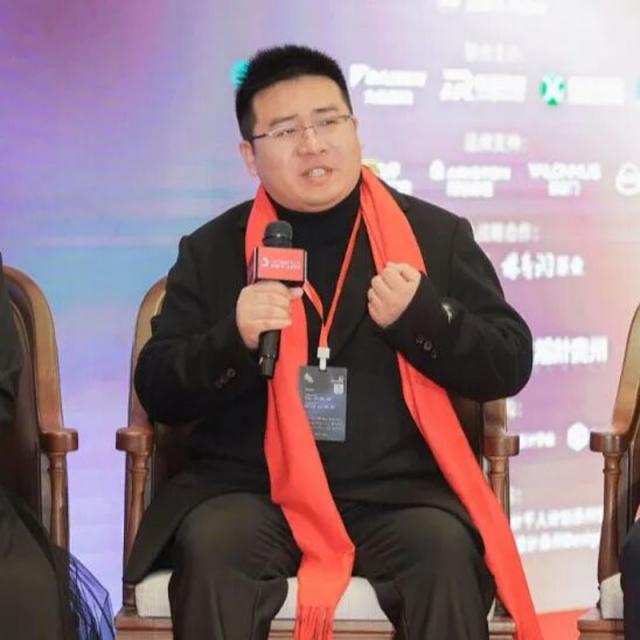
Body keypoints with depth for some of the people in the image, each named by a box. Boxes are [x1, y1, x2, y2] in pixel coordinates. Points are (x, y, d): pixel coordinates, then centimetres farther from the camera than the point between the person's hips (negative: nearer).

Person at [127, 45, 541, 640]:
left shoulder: (436, 234, 10)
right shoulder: (212, 250, 11)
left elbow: (510, 365, 8)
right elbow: (158, 391, 8)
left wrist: (423, 316, -10)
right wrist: (234, 339, -12)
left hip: (399, 494, 0)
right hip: (249, 491, 0)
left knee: (447, 554, -30)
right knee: (210, 551, -31)